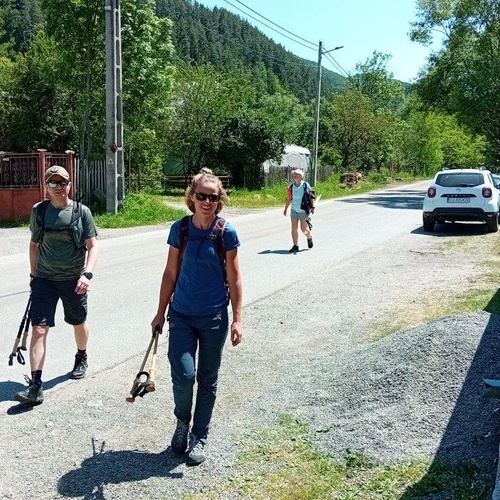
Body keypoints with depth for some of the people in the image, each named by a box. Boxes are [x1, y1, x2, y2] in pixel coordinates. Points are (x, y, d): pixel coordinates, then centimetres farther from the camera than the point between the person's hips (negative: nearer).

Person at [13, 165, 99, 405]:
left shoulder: (82, 211, -6)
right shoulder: (39, 211, 1)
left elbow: (92, 246, -6)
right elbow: (34, 244, 12)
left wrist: (87, 273, -19)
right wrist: (34, 273, 13)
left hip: (74, 279, -1)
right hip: (45, 279, 1)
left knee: (79, 322, 18)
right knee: (38, 329, -9)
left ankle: (81, 358, 46)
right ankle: (35, 386, -7)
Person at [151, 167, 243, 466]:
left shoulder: (227, 233, -8)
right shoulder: (180, 229, -3)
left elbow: (234, 280, -4)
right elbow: (171, 274, 5)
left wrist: (237, 320, -6)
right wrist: (161, 313, 8)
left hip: (215, 318, -1)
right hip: (181, 315, 1)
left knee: (207, 380, 10)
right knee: (183, 374, -10)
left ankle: (199, 438, 28)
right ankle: (183, 422, 22)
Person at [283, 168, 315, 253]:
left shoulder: (305, 185, -10)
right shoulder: (291, 187, -1)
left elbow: (311, 197, -4)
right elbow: (289, 199, 11)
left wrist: (312, 207, -10)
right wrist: (286, 209, 14)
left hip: (303, 211, -3)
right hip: (294, 210, 3)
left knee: (303, 229, 3)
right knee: (294, 229, -1)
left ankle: (309, 237, 36)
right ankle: (295, 246, 9)